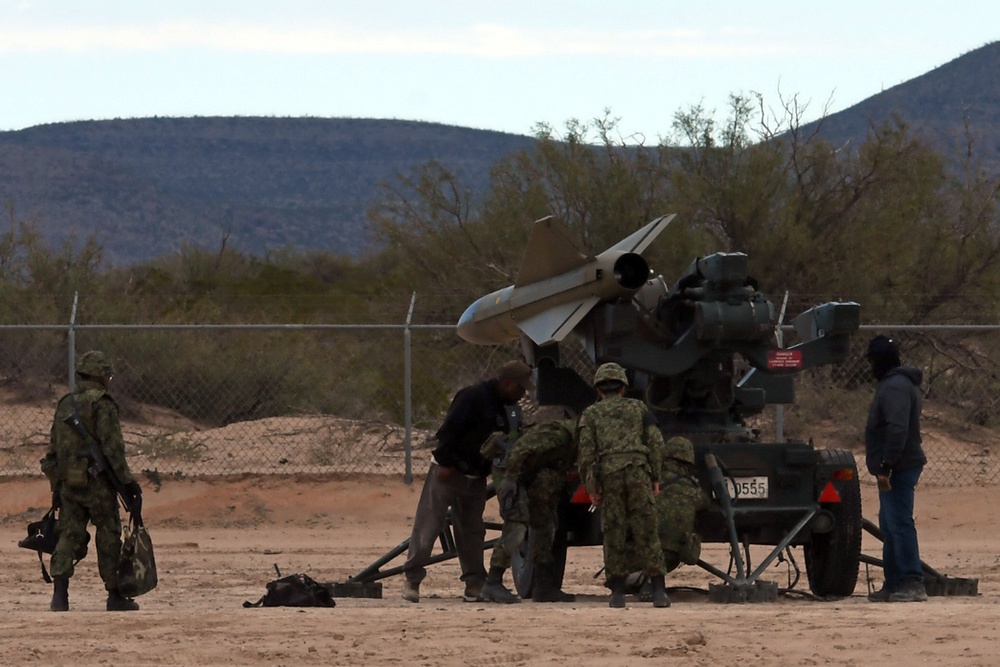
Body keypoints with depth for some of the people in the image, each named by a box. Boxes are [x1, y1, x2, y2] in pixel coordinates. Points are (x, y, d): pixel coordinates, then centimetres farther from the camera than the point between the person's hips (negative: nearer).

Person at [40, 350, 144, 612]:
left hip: (68, 482, 6)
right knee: (108, 538, 4)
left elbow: (53, 450, 15)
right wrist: (128, 482, -13)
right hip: (97, 482, -6)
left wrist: (56, 487, 21)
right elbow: (113, 447, -16)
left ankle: (59, 595, -9)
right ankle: (115, 596, 10)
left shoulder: (65, 404, 12)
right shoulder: (102, 404, -9)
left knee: (67, 536, 4)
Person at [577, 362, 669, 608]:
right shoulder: (638, 408, 16)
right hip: (638, 471, 1)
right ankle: (659, 591, -5)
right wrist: (655, 477, 10)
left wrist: (590, 486, 1)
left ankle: (617, 592, 3)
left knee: (614, 535, 4)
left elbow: (587, 452, 2)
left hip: (608, 475, -1)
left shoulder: (591, 414, 12)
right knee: (646, 534, 1)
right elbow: (656, 442, 8)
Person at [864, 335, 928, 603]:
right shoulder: (901, 384, 20)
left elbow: (897, 429, -26)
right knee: (890, 526, 15)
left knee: (899, 524, -13)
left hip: (898, 469, -11)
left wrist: (885, 467, -26)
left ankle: (913, 583, -17)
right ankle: (892, 585, 19)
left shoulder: (894, 387, -15)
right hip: (902, 468, 11)